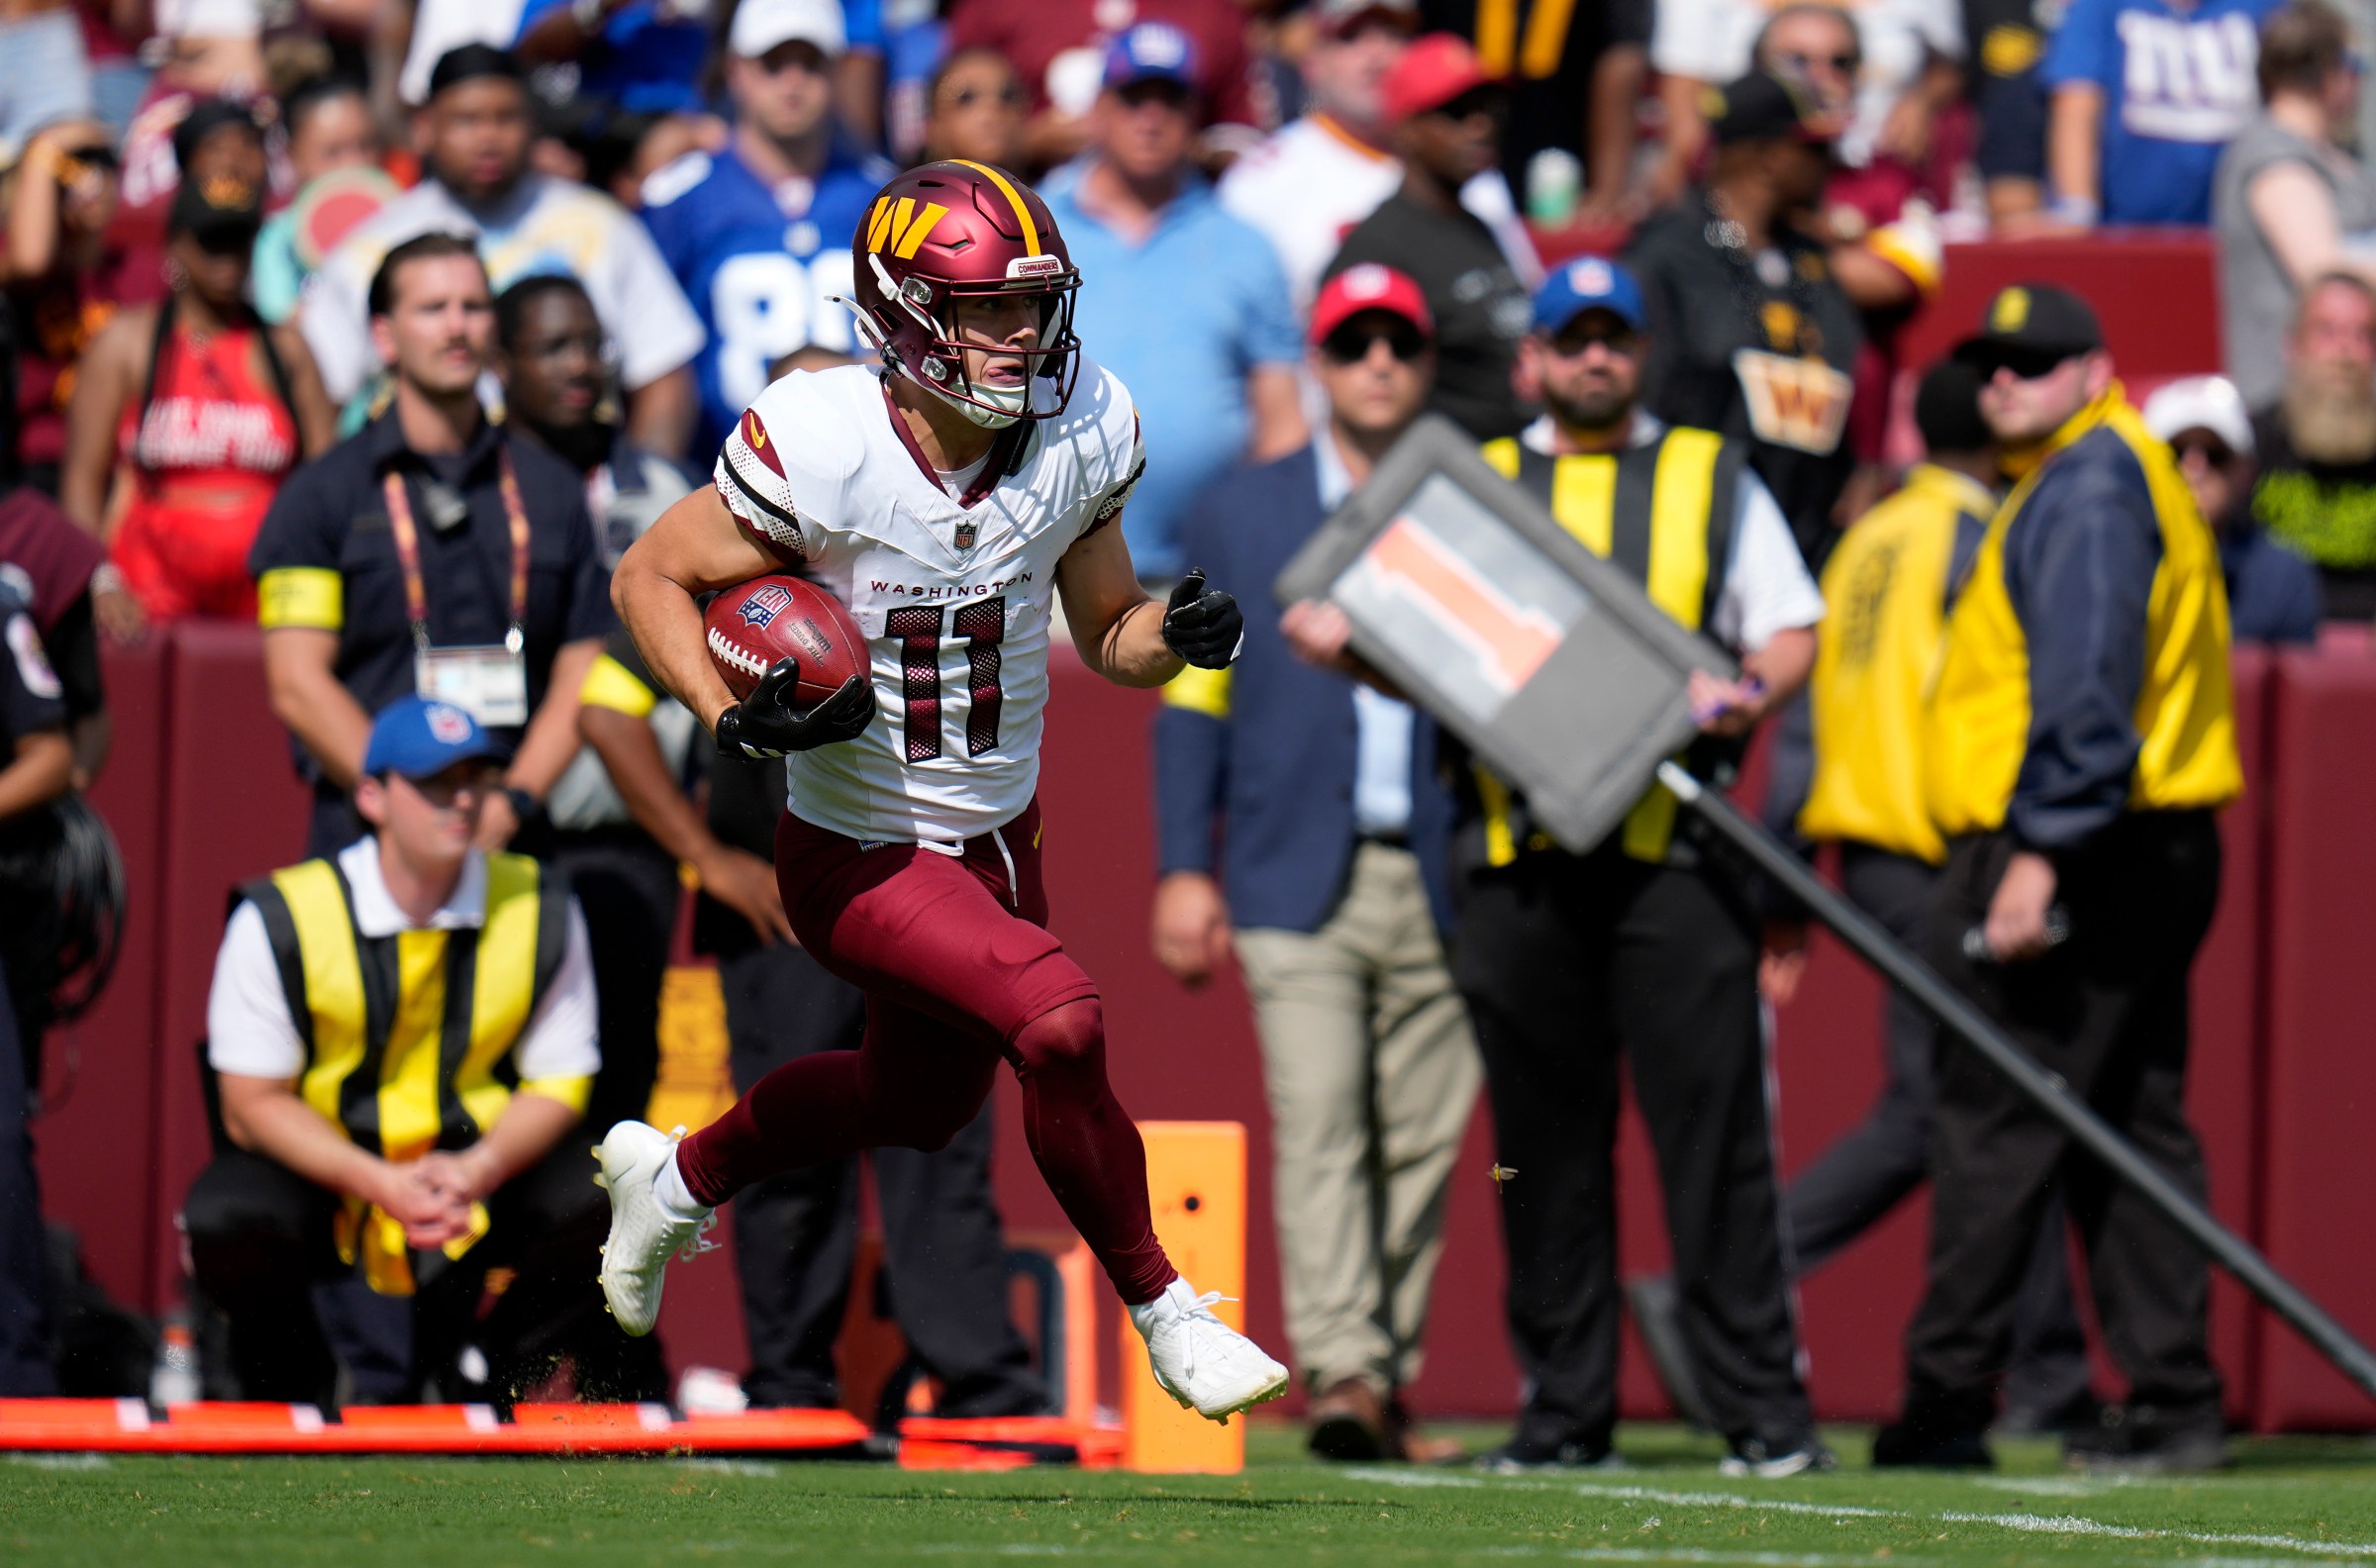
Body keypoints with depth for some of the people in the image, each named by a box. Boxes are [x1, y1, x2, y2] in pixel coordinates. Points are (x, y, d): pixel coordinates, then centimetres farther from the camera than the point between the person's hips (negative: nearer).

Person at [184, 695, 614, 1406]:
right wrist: (383, 1185, -28)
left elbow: (558, 1083, -3)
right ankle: (290, 1390, 0)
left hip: (482, 1167, 2)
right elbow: (252, 1103, -13)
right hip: (321, 1168, -2)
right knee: (228, 1224, -34)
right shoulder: (280, 916, -13)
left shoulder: (540, 911, -6)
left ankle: (477, 1373, 3)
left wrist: (480, 1168, -25)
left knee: (595, 1205, -27)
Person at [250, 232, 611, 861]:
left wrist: (510, 803, -6)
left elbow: (577, 679, 12)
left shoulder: (551, 490, 17)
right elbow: (299, 687, -2)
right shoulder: (321, 495, 6)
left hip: (517, 839, 3)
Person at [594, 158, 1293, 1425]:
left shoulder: (1078, 436, -10)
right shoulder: (821, 451, -25)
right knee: (1059, 1023, -27)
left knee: (917, 1107, 25)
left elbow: (1107, 634, 3)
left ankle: (675, 1176, 52)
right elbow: (651, 576, -11)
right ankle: (1164, 1316, -6)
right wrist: (735, 721, -27)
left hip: (997, 838, 7)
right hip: (856, 857, -7)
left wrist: (1178, 634, -20)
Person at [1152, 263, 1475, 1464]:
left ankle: (1390, 1390, 8)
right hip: (1297, 873, -1)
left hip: (1439, 877, 1)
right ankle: (1341, 1374, -20)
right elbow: (1193, 700, 10)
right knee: (1319, 1128, -13)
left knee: (1421, 1141, 1)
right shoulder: (1240, 513, 12)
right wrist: (1185, 869, 0)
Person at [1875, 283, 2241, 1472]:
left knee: (1994, 1125, -8)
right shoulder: (2100, 476, 23)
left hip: (2074, 851, -11)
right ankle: (2174, 1404, 7)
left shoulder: (2090, 485, -10)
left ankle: (1945, 1403, -7)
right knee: (2131, 1124, 9)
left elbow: (2086, 688, -21)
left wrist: (2040, 852, -25)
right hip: (2156, 852, 11)